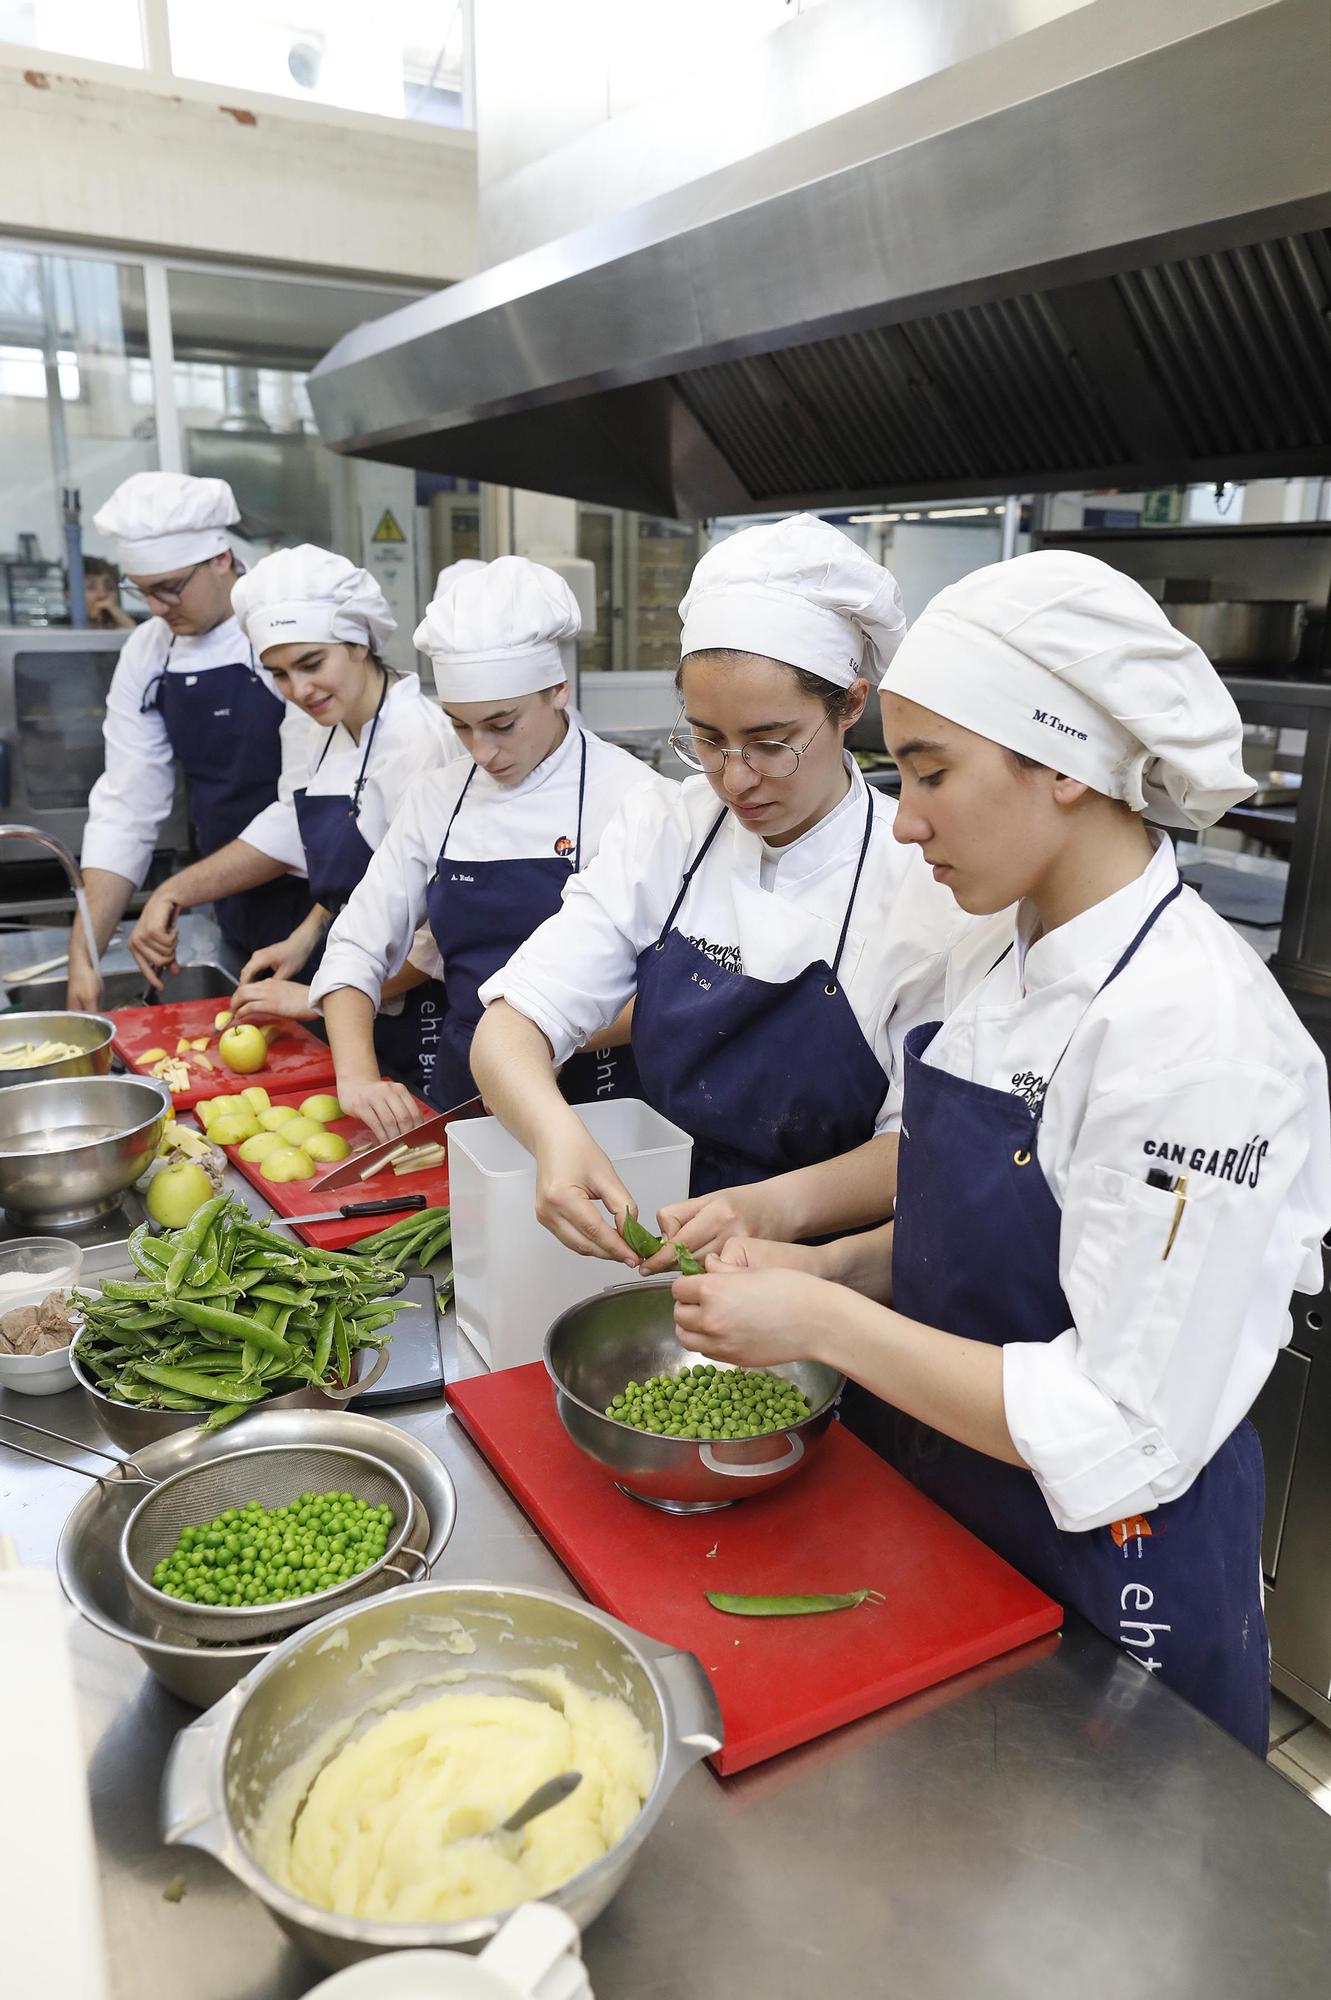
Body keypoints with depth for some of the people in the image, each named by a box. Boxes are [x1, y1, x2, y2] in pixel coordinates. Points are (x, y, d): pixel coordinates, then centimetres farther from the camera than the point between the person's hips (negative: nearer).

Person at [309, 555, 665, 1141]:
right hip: (461, 1095, 4)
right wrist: (357, 1076, -8)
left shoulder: (628, 795, -9)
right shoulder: (437, 797, 5)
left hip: (588, 1101, -4)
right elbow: (358, 946, 7)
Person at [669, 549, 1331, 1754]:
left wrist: (821, 1324, -25)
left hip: (1099, 1582, -7)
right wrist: (829, 1270, -5)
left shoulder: (1194, 1030, -28)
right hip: (938, 1519, 7)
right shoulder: (1000, 960, -2)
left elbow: (1124, 1434, -27)